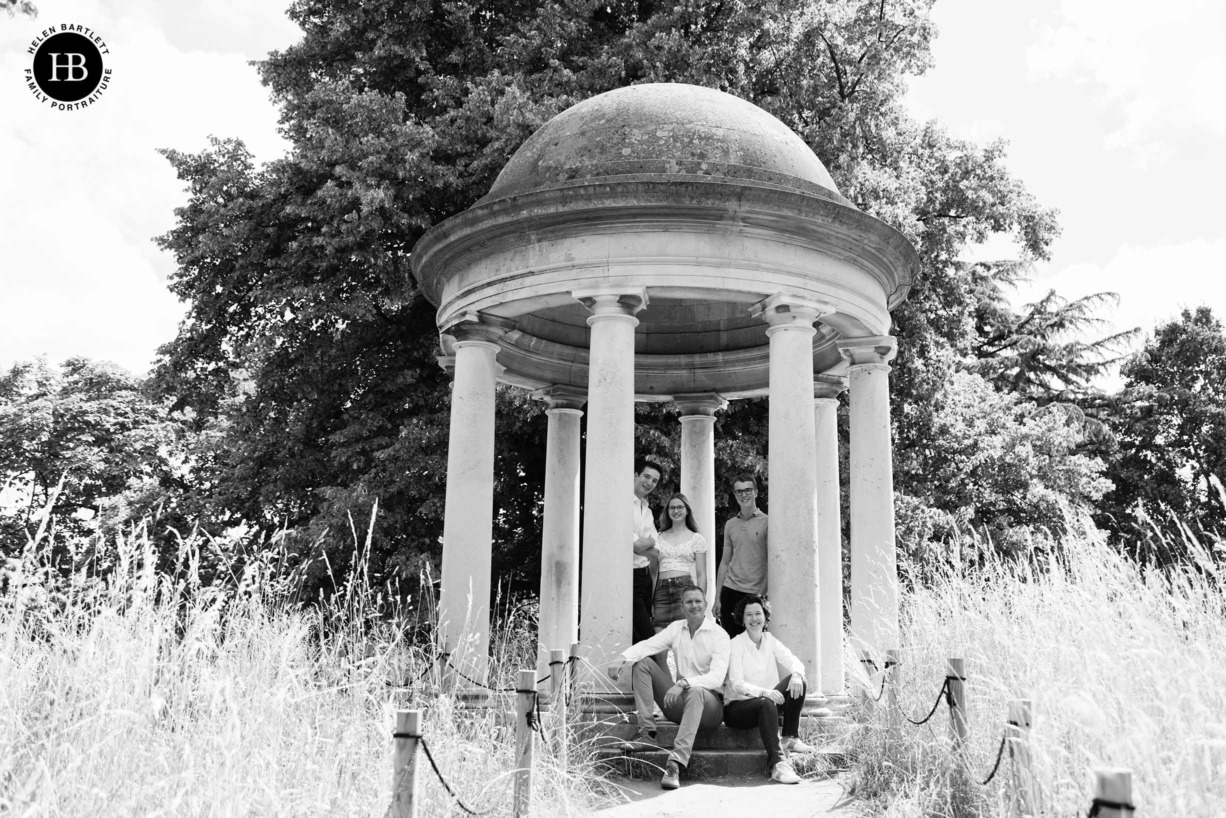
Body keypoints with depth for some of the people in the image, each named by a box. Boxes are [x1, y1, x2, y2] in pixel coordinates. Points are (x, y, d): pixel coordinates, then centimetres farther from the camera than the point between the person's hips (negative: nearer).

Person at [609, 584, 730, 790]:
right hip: (678, 703, 5)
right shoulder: (676, 628, 8)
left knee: (695, 692, -40)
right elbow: (647, 645, -6)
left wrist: (683, 683, -36)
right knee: (642, 662, -7)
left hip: (710, 704, -5)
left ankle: (675, 764, -47)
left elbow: (717, 677, -20)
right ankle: (647, 733, -15)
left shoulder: (718, 634, -7)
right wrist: (623, 657, -27)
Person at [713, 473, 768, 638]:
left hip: (755, 593, -4)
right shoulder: (730, 525, 12)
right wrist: (717, 598, 9)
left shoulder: (766, 522, -2)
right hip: (730, 591, 4)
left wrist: (763, 594, -13)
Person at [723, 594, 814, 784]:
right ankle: (777, 763, -43)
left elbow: (795, 662, -6)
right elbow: (737, 684, -18)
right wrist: (763, 692, -35)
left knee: (797, 681, -17)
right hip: (737, 706, -5)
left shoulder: (770, 641, 7)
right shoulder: (736, 644, -8)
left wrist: (796, 674, -31)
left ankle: (790, 738, -13)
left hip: (766, 701, 5)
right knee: (766, 704, -37)